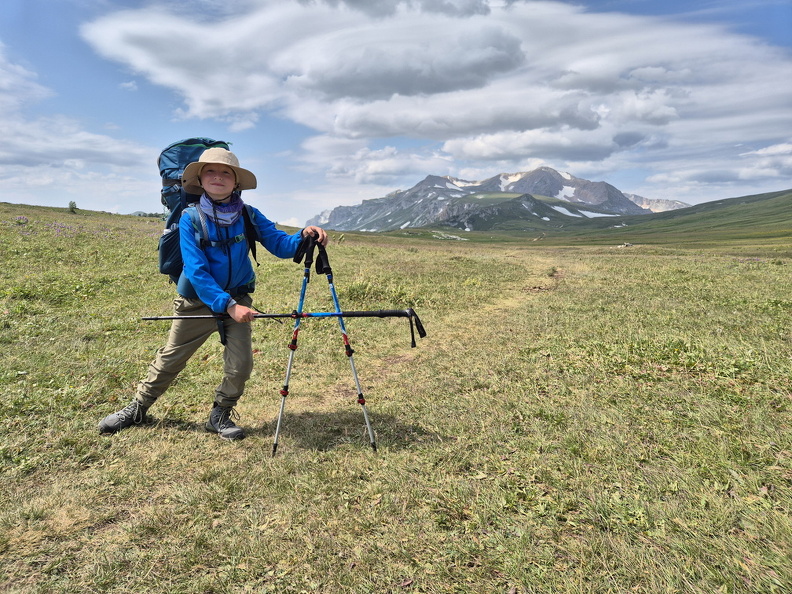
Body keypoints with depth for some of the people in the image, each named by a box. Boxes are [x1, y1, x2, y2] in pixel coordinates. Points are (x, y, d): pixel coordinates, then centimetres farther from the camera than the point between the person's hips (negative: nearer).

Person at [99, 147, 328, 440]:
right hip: (197, 301, -1)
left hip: (238, 300, 1)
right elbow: (197, 271, -21)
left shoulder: (248, 216, -6)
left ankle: (220, 415, 21)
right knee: (170, 359, 13)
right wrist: (227, 305, -30)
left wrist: (303, 237, -36)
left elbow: (280, 245, -14)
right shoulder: (190, 218, -13)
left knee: (240, 366, -6)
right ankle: (138, 408, 37)